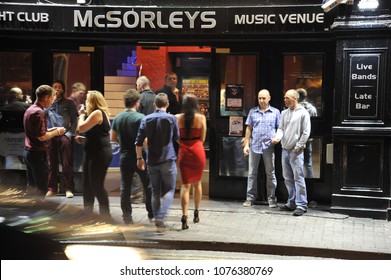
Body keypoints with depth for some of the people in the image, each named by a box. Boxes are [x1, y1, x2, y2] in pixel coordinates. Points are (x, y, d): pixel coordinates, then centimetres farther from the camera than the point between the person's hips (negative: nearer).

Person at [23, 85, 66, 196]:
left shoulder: (30, 109, 12)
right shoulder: (39, 112, -18)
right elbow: (41, 137, -22)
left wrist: (50, 130, 14)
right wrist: (57, 132, -8)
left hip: (29, 152, 10)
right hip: (38, 154, -9)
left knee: (31, 187, 14)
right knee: (41, 189, -2)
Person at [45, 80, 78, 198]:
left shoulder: (69, 103, 7)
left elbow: (74, 121, 4)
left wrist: (69, 134, -7)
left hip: (65, 136, -2)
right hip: (51, 136, 2)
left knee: (67, 165, -3)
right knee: (52, 164, 6)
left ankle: (68, 189, 1)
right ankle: (52, 188, 12)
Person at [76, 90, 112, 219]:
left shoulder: (97, 113, -15)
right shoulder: (99, 113, 17)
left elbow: (81, 128, -19)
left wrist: (82, 115, -3)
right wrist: (84, 139, 12)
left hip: (100, 154, -11)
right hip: (93, 154, 11)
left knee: (97, 185, -6)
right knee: (87, 184, 15)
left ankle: (105, 216, 2)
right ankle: (87, 213, 25)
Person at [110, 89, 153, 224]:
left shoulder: (117, 118, 4)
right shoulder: (140, 117, -13)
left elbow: (112, 137, 9)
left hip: (124, 156, 4)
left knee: (125, 187, 8)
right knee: (148, 185, 11)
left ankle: (126, 216, 10)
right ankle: (151, 213, 19)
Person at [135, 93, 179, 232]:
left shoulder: (146, 119, 3)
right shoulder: (171, 118, -5)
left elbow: (139, 142, 1)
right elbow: (176, 138, 8)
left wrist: (139, 158, 10)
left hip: (152, 161, 3)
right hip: (168, 160, -3)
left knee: (155, 192, 12)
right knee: (168, 190, 4)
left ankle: (157, 220, 16)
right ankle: (160, 218, -13)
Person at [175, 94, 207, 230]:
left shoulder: (178, 118, -3)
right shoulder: (201, 118, -5)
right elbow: (202, 139, 1)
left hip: (183, 152, 0)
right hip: (198, 151, 0)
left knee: (185, 185, 1)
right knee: (197, 183, 19)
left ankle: (184, 216, -13)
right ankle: (196, 213, 29)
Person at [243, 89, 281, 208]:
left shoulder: (275, 112, 3)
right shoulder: (253, 112, 8)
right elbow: (249, 129, 8)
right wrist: (246, 145, 3)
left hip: (269, 147, -1)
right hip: (254, 146, 2)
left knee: (270, 173, 6)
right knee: (252, 173, 6)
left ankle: (271, 198, 13)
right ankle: (250, 197, 14)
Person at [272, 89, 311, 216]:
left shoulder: (303, 113, -6)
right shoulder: (284, 113, 13)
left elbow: (306, 132, -8)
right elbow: (281, 128, 12)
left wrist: (299, 146, -11)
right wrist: (277, 137, -8)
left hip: (296, 151, -7)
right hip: (285, 149, 7)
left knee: (298, 178, -7)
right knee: (288, 178, 12)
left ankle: (301, 205, -4)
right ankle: (291, 203, 22)